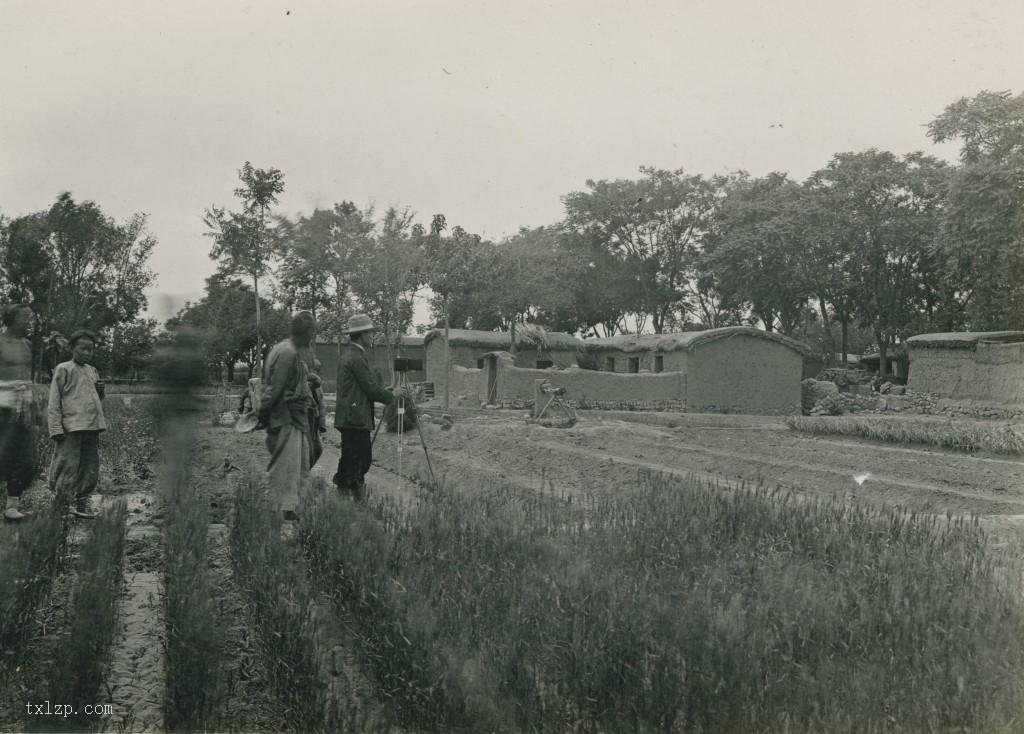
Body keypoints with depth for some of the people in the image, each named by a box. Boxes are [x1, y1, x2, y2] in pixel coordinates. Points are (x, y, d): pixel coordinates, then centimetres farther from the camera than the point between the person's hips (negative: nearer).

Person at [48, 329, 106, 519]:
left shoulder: (92, 371, 19)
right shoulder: (63, 369, 1)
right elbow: (54, 402, -4)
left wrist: (101, 390, 5)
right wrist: (56, 429, -13)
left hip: (93, 428, 6)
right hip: (71, 428, -6)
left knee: (90, 470, 8)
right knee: (67, 469, -5)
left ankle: (81, 506, 17)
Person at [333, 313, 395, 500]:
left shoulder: (347, 354, 15)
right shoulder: (356, 357, -16)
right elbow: (371, 388, -15)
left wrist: (385, 392, 18)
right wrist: (392, 398, -2)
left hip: (348, 418, 10)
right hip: (355, 419, -10)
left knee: (364, 458, 13)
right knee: (353, 461, -5)